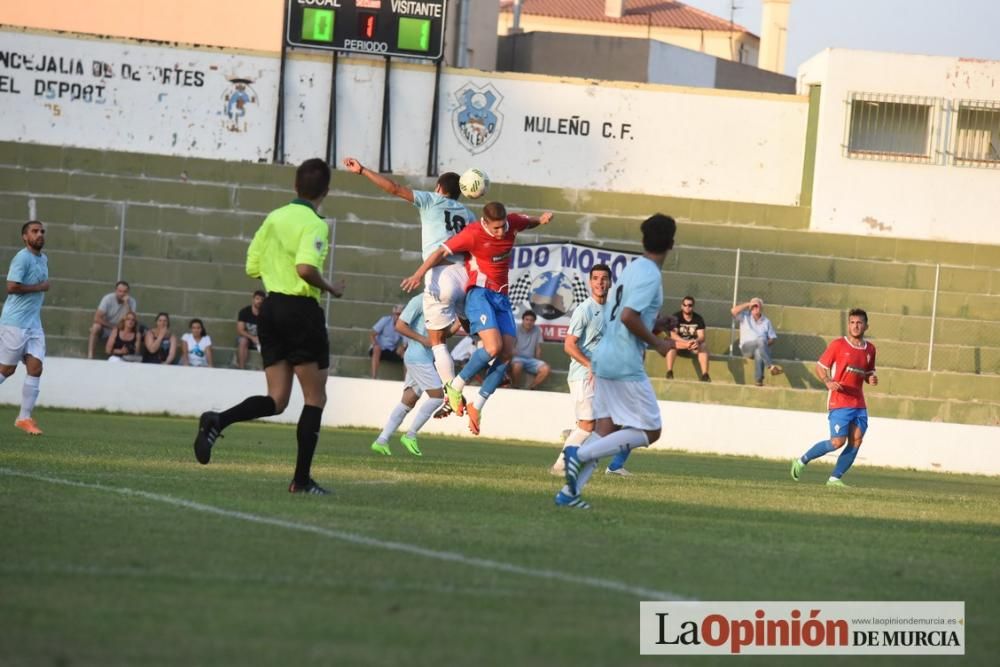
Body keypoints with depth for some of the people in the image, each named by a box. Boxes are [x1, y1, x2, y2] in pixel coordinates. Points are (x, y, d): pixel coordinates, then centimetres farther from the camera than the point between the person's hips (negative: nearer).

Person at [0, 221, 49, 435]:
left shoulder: (43, 259, 15)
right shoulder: (22, 258, -13)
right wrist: (40, 287, -15)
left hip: (33, 323, 8)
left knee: (35, 367, -2)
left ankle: (25, 417, 2)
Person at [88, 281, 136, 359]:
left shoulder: (131, 302, -12)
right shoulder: (108, 298, -18)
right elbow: (97, 318, -23)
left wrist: (126, 304, -30)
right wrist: (113, 327, -22)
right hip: (106, 329, -2)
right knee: (96, 326, -34)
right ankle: (90, 356, -33)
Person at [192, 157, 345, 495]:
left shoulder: (274, 218, 10)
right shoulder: (315, 224, -11)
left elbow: (252, 267, 14)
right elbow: (306, 268, -27)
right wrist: (330, 288, -10)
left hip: (271, 307, 7)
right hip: (302, 311, -6)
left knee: (276, 400, 8)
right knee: (315, 398, 6)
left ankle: (217, 421, -18)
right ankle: (302, 479, 3)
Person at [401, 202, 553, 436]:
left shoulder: (513, 223, 2)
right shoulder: (473, 234, -15)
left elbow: (528, 222, 26)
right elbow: (441, 252, -12)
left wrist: (541, 220, 4)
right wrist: (419, 275, -22)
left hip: (502, 297, 6)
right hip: (480, 293, -6)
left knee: (507, 354, -7)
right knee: (494, 347, -25)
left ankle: (477, 406, 4)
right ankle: (455, 387, -6)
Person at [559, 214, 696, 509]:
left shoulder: (632, 269, 14)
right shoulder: (650, 275, -13)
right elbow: (629, 316, -24)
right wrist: (657, 343, -10)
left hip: (604, 359, 9)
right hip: (626, 365, -9)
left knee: (606, 430, 11)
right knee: (649, 431, -2)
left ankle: (570, 491, 3)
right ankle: (581, 454, -13)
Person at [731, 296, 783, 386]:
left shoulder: (766, 321, 20)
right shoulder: (745, 317, 16)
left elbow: (773, 338, 16)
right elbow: (734, 311, -4)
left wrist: (768, 343, -7)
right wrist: (748, 304, -1)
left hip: (761, 348, 2)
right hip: (747, 347, -2)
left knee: (758, 352, -38)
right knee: (761, 341, -36)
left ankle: (758, 380, -46)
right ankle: (771, 366, -46)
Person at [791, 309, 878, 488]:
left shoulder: (870, 349, 11)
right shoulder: (838, 345, -4)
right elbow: (820, 367, -1)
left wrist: (872, 379, 0)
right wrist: (828, 382, -20)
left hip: (859, 404, 6)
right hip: (840, 402, -6)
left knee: (856, 441, -4)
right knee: (838, 441, -11)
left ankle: (835, 478, 4)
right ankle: (801, 461, 6)